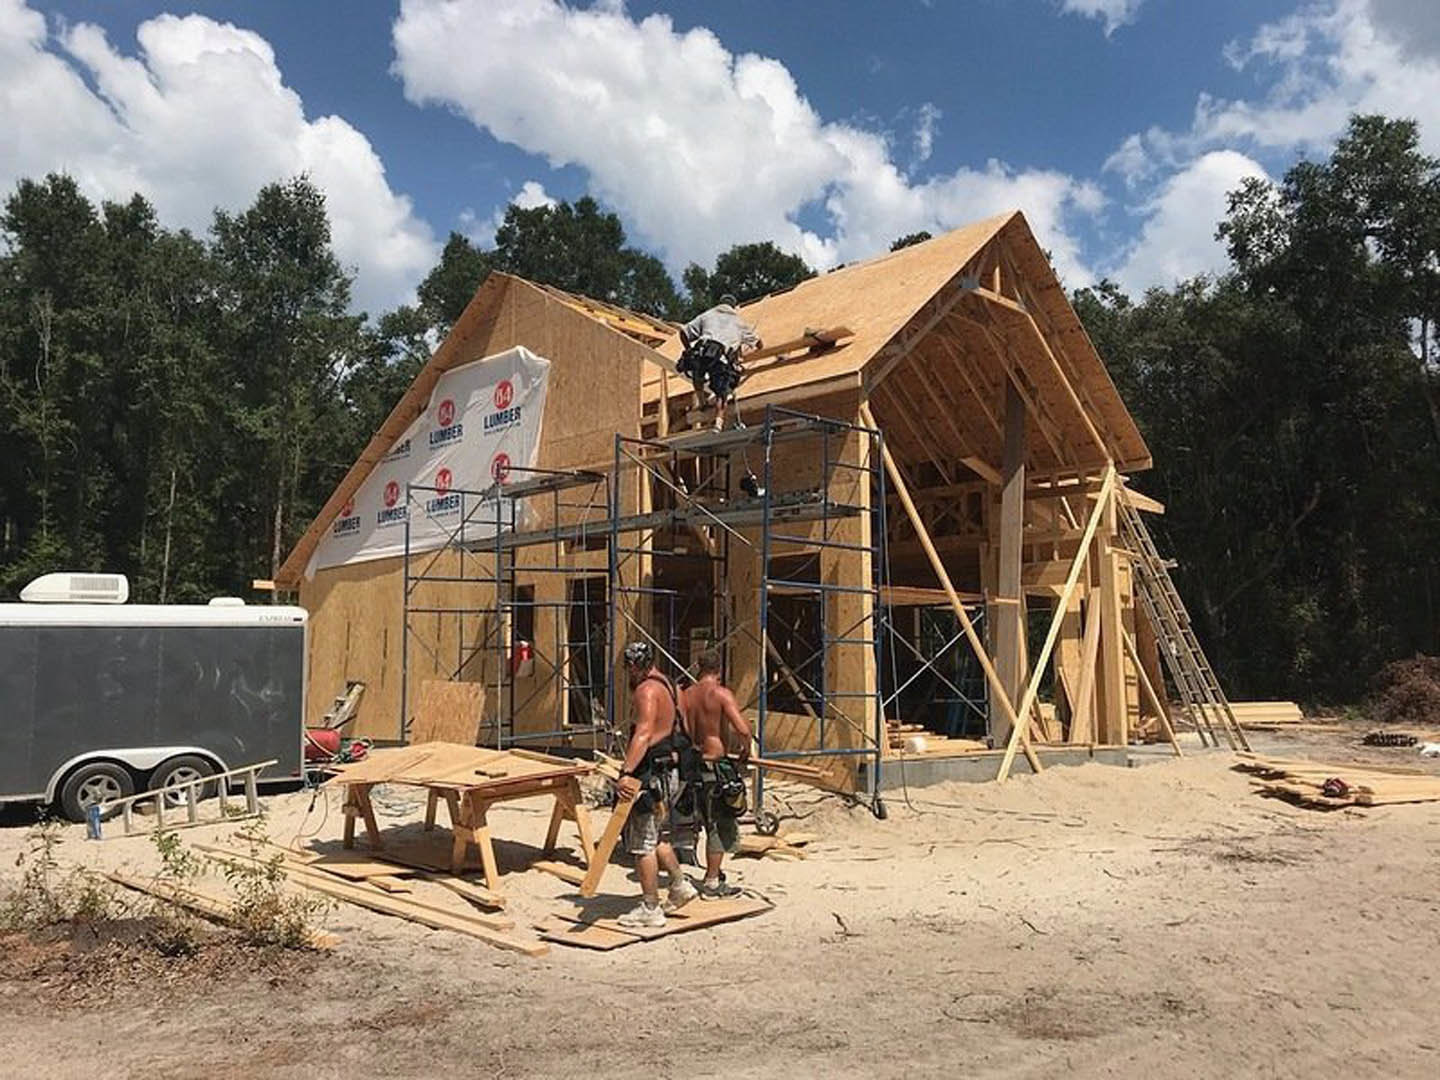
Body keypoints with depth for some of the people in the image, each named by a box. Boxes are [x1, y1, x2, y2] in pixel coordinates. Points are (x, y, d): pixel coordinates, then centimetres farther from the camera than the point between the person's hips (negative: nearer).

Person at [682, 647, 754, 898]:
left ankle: (713, 876, 26)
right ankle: (711, 883, 7)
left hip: (694, 764, 6)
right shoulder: (721, 693, -12)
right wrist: (746, 750, -2)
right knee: (721, 826, 4)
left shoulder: (685, 695, 5)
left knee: (712, 825, 18)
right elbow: (742, 730, -21)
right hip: (716, 763, -6)